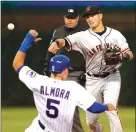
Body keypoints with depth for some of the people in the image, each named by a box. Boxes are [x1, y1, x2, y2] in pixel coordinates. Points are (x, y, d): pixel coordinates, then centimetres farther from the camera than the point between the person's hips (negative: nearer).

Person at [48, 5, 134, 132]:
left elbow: (130, 54, 1)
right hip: (92, 80, 1)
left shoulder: (115, 34, 0)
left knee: (110, 110, -22)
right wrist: (56, 43, -46)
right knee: (91, 121, 9)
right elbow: (64, 41, -22)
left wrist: (122, 56, -23)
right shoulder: (83, 36, -5)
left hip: (112, 78, -1)